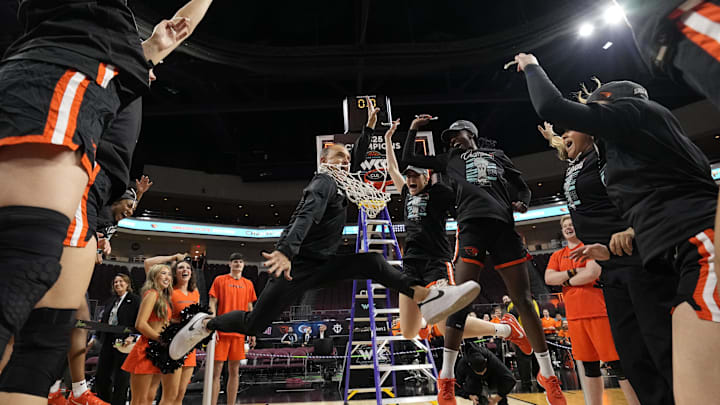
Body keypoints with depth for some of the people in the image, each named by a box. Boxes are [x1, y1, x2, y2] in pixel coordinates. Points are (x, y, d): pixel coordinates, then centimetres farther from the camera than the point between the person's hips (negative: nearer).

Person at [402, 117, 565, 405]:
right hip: (471, 224, -1)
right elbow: (409, 158, 26)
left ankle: (548, 374, 16)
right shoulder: (449, 160, 24)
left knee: (523, 299, 1)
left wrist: (522, 203, 3)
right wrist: (413, 129, 21)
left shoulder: (496, 154, 25)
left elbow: (521, 187, 24)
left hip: (503, 225, 1)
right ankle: (446, 378, -6)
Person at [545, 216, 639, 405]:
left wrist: (566, 281, -3)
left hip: (599, 311, -5)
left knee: (617, 364, -3)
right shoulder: (557, 256, 15)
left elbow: (592, 272, -14)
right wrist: (573, 271, -10)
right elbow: (548, 278, 0)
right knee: (589, 366, 11)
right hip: (574, 316, 5)